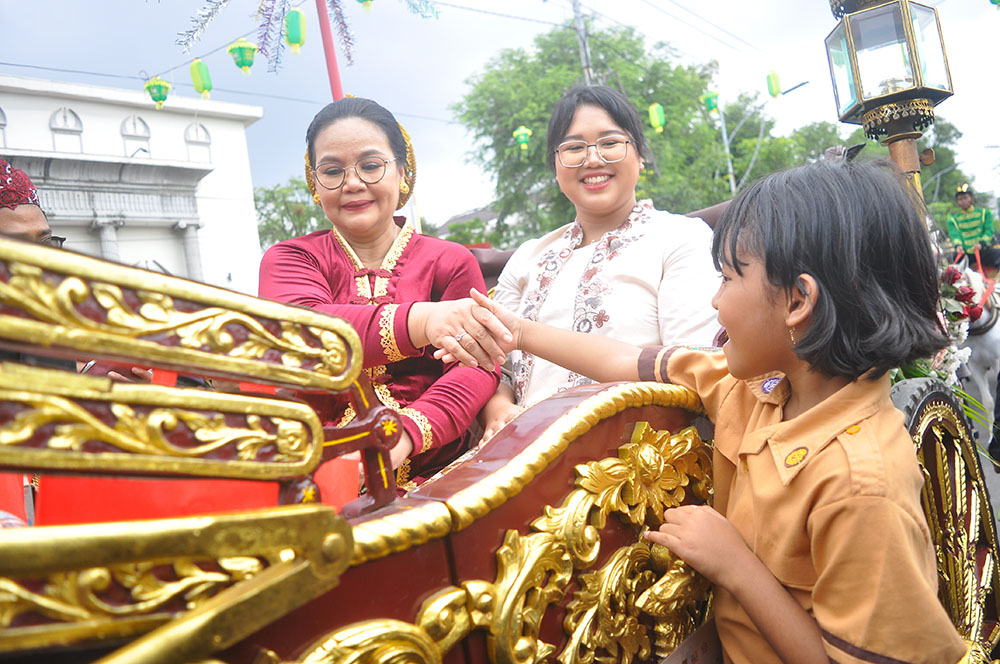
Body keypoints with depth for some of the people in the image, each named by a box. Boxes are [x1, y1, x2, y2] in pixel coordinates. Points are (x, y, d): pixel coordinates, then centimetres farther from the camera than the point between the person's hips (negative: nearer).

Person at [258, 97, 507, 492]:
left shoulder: (450, 262, 10)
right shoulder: (289, 260, 10)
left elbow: (478, 368, -4)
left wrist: (407, 434, -23)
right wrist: (420, 322, -32)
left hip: (430, 470, 1)